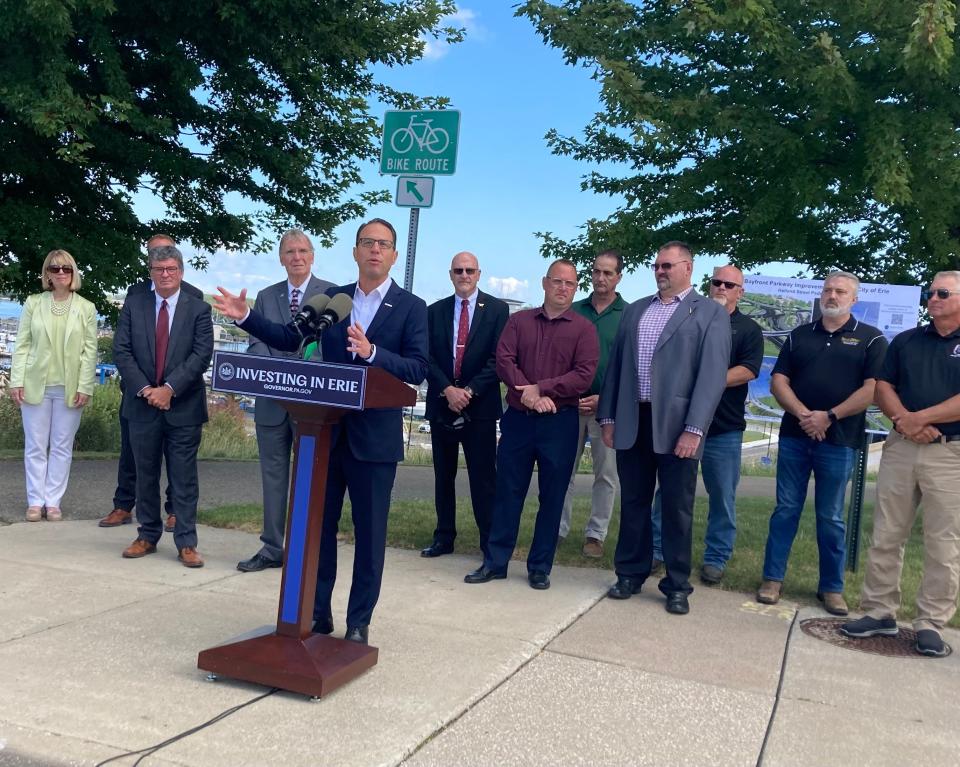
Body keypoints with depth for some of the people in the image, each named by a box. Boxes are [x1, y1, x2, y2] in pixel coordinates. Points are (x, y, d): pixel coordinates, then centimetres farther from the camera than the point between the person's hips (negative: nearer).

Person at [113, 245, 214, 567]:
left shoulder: (199, 309, 1)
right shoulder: (133, 305, 7)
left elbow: (202, 354, -8)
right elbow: (122, 351, 1)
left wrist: (169, 389, -15)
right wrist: (145, 389, -11)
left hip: (183, 406, -2)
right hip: (142, 403, 2)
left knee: (183, 477, 1)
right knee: (145, 475, 11)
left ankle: (186, 543, 4)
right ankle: (148, 536, 22)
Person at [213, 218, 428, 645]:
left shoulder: (411, 307, -3)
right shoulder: (331, 298, 9)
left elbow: (418, 369, -13)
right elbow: (289, 339, 12)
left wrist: (372, 352, -27)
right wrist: (245, 318, 3)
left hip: (374, 436, -4)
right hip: (326, 431, 4)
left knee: (369, 532, 5)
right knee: (318, 526, 11)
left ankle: (358, 622, 18)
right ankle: (317, 613, 26)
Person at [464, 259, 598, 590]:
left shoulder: (583, 329, 1)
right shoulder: (519, 321, 9)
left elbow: (584, 375, -10)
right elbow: (503, 360, -3)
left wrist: (541, 388, -17)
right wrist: (528, 394, -17)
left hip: (559, 423, -2)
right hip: (517, 418, 2)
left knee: (551, 497, 5)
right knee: (508, 491, 6)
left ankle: (540, 567, 16)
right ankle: (495, 561, 15)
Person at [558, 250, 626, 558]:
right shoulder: (572, 311, 8)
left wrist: (604, 398, -12)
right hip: (570, 403, 2)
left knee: (606, 475, 5)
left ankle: (596, 535, 14)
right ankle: (558, 529, 14)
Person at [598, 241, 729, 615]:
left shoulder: (710, 313, 0)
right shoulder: (635, 310, 15)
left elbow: (712, 375, -9)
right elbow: (616, 365, 14)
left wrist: (693, 429, -17)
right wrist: (608, 416, 7)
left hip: (676, 424, -4)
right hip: (632, 420, 4)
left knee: (677, 508, 4)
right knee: (633, 503, 12)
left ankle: (677, 585, 16)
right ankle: (631, 573, 25)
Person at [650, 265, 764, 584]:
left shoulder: (748, 329, 5)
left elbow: (747, 371, -8)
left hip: (724, 428, -1)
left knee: (723, 497, 4)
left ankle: (715, 559, 16)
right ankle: (656, 549, 16)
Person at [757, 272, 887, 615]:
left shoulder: (871, 339, 2)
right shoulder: (799, 335, 11)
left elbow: (873, 390, -8)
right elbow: (778, 381, 5)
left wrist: (829, 416, -14)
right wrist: (802, 413, -12)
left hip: (839, 441, -2)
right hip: (793, 436, 3)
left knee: (831, 518, 6)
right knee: (785, 510, 6)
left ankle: (832, 588, 16)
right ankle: (772, 578, 14)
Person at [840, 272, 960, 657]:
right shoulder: (905, 341, 14)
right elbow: (882, 387, 8)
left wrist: (918, 418, -11)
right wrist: (903, 419, -10)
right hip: (900, 448, 4)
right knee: (885, 536, 5)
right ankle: (880, 612, 14)